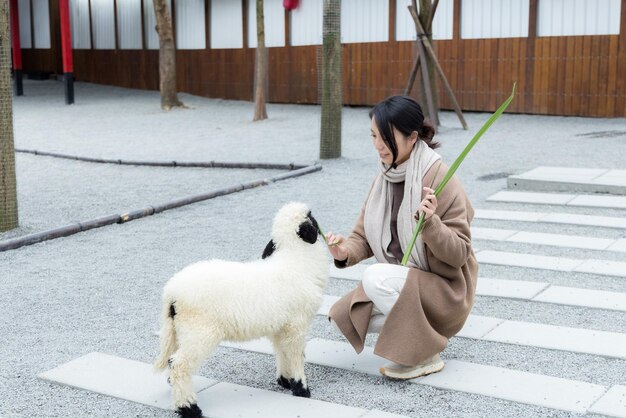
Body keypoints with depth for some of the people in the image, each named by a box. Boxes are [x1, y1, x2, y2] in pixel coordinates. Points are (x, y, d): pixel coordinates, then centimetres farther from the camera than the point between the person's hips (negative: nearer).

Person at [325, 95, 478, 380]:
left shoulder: (440, 179, -20)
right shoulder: (384, 178, 1)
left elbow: (459, 253, -19)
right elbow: (364, 237, 3)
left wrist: (430, 223, -37)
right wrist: (346, 252, -19)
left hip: (444, 290, -7)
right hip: (400, 285, 7)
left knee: (376, 277, -30)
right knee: (342, 314, -8)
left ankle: (425, 355, -12)